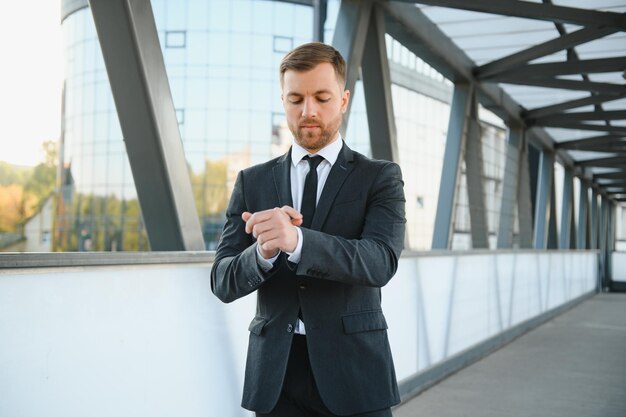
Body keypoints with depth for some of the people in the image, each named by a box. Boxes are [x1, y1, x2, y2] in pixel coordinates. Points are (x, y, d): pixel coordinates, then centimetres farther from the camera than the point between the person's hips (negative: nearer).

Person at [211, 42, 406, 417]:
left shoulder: (380, 177, 0)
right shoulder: (253, 182, 6)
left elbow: (381, 261, -16)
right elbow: (223, 282, 0)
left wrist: (296, 240, -32)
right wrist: (263, 251, -21)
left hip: (354, 370, -2)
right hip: (276, 372, 2)